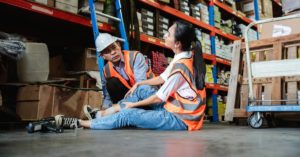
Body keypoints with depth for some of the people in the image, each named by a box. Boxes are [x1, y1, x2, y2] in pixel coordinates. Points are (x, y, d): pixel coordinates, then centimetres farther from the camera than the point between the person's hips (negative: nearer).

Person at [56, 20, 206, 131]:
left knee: (128, 115, -15)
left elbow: (159, 98, -18)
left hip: (181, 118, -9)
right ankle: (101, 114, 11)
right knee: (143, 89, 6)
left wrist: (134, 104, -4)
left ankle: (79, 123, -4)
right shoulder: (184, 57, 3)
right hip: (176, 107, 9)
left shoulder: (180, 67, -26)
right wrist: (138, 84, 18)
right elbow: (162, 78, 16)